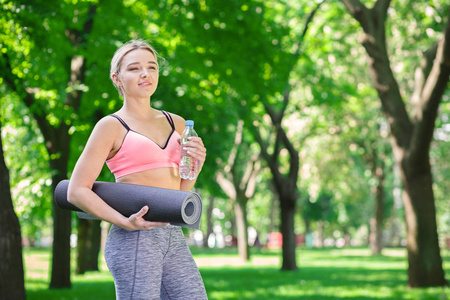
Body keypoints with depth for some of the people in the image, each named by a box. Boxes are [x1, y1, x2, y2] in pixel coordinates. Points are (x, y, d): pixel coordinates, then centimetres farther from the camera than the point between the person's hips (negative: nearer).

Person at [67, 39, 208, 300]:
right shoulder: (112, 126, -1)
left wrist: (196, 165, 2)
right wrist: (125, 222, -17)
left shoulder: (177, 124, 16)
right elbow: (77, 191, -6)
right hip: (134, 239, -6)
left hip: (174, 238, 6)